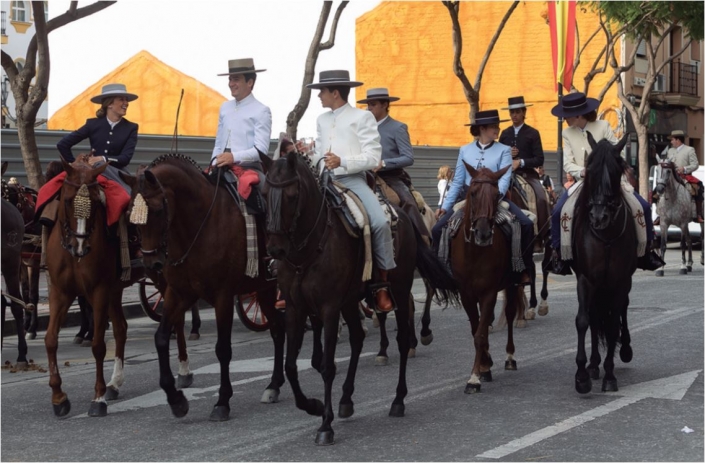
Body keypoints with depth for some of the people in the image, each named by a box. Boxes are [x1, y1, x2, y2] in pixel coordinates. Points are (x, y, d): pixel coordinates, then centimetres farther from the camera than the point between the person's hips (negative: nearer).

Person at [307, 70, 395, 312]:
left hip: (353, 181, -5)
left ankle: (383, 281, -13)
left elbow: (373, 158, -6)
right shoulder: (322, 120, 19)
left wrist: (342, 162, -19)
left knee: (380, 222, -27)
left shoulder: (363, 117, 2)